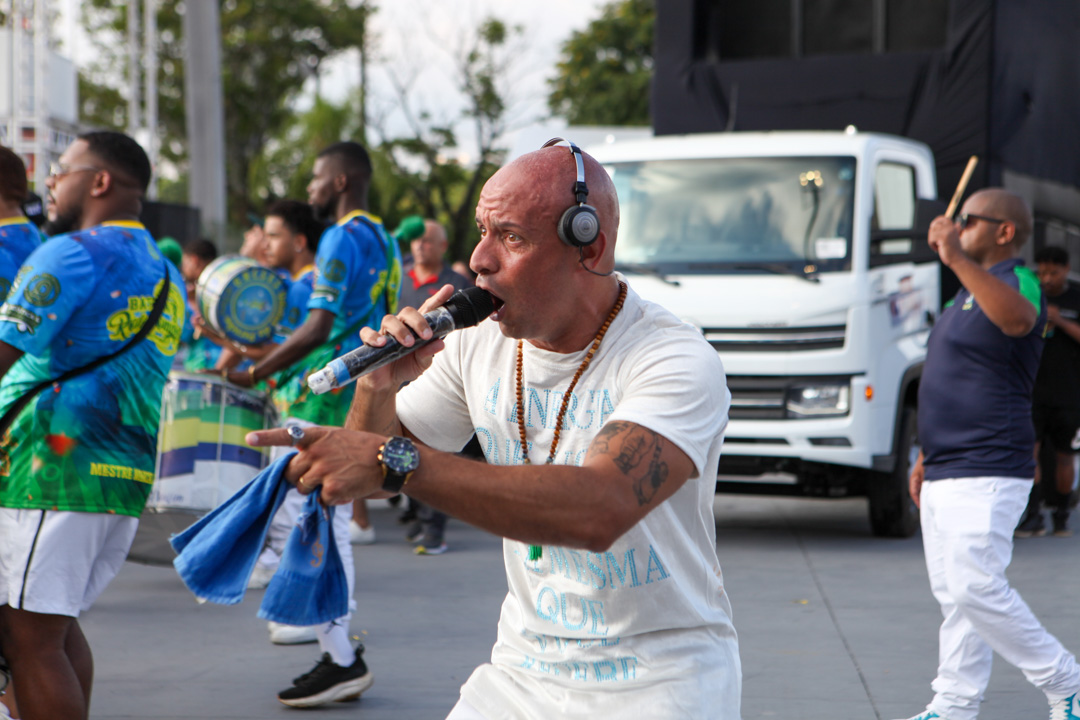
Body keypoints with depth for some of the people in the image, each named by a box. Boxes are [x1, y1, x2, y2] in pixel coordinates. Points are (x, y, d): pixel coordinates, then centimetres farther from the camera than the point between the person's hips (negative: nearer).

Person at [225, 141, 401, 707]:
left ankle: (339, 658, -7)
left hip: (324, 401, -10)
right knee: (331, 528, 14)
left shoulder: (341, 240, -14)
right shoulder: (383, 241, 15)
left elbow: (318, 328, -22)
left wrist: (256, 373, -17)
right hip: (359, 401, 10)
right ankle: (343, 649, 16)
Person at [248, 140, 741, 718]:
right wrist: (378, 388, -12)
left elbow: (600, 509, -35)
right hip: (523, 667, 5)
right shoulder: (479, 347, 1)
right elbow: (358, 476, 9)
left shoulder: (678, 361, -19)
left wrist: (394, 461, -36)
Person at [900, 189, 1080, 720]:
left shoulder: (1018, 282, -12)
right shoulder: (968, 293, 19)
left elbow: (1018, 319, -39)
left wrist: (957, 258, -45)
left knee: (976, 587, -14)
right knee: (951, 593, 11)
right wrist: (928, 455, 24)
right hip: (945, 476, 10)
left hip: (986, 476, -10)